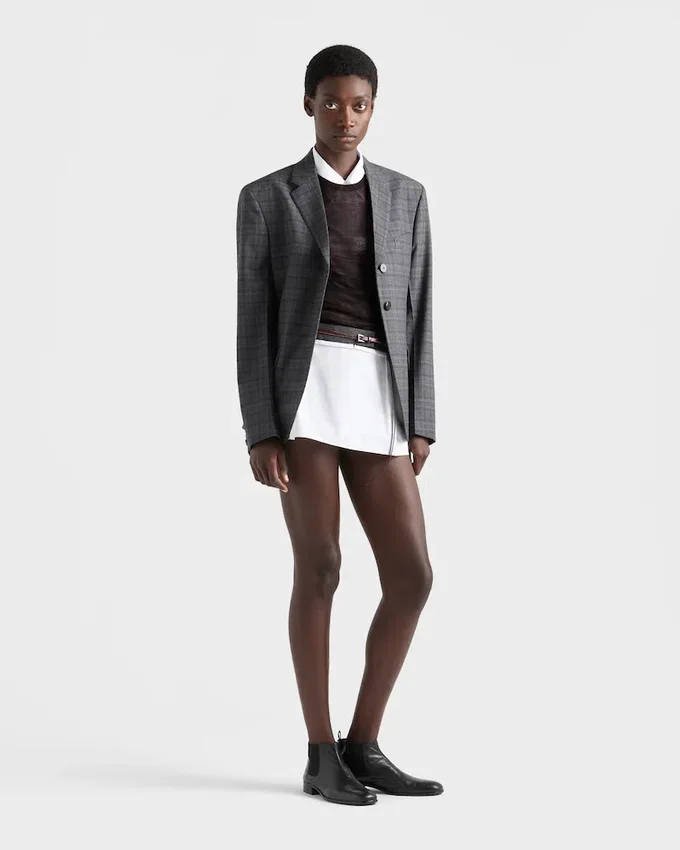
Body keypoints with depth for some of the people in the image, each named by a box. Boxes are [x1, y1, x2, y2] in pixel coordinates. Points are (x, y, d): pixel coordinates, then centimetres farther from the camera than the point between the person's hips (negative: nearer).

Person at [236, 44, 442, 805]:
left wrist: (420, 424, 4)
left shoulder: (405, 196, 17)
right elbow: (252, 322, 1)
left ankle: (362, 747, 9)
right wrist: (260, 433, -8)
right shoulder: (265, 199, 6)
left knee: (412, 578, -4)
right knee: (319, 571, -10)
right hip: (302, 390, -4)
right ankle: (322, 757, 2)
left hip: (377, 399, 4)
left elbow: (416, 315, 13)